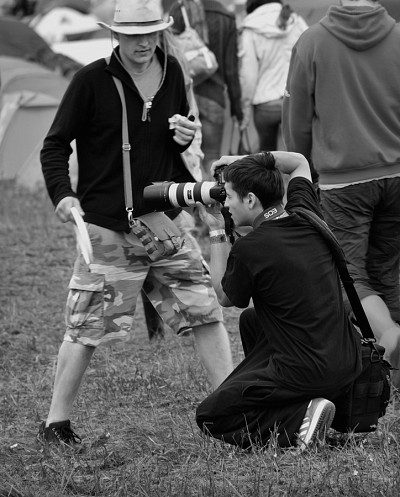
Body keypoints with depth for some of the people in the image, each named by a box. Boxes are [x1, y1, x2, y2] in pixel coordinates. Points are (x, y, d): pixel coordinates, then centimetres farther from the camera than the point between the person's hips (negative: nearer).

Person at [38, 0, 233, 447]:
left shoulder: (171, 72, 6)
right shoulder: (92, 80, -9)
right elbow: (55, 145, -4)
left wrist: (186, 137, -1)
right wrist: (62, 194, -19)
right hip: (106, 225, -5)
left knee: (204, 311, 5)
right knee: (89, 326, -2)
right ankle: (55, 423, 9)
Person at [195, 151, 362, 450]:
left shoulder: (248, 250, -16)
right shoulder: (306, 217, 3)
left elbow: (225, 298, 7)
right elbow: (299, 163, 26)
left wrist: (216, 232, 11)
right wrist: (244, 162, 19)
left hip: (305, 374, -8)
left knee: (208, 418, 7)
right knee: (250, 320, 32)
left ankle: (299, 421, -13)